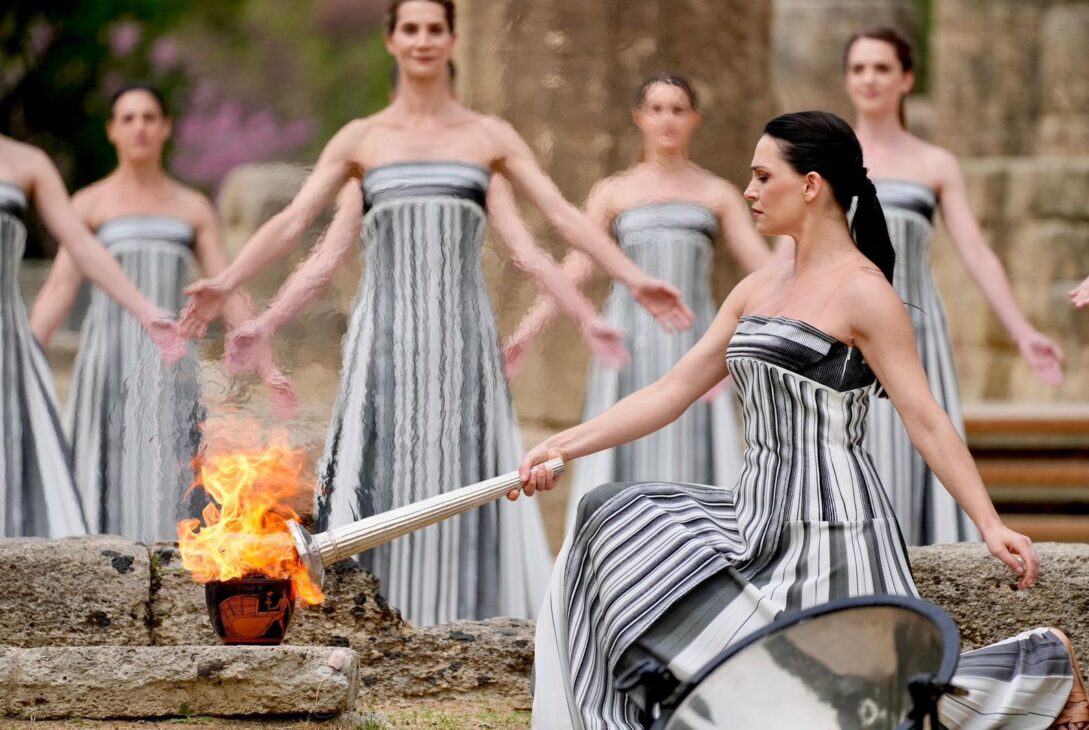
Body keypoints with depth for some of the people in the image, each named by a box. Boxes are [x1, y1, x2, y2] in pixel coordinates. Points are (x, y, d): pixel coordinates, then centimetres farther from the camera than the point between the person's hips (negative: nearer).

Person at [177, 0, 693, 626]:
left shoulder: (490, 136, 9)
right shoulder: (361, 139, 9)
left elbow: (564, 216, 4)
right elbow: (293, 223, 7)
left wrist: (636, 280, -6)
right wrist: (226, 283, -2)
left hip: (462, 336, 0)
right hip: (386, 336, 0)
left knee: (459, 477, -2)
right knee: (380, 479, -3)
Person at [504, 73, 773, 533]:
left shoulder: (718, 194, 11)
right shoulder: (613, 193, 11)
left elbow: (762, 264, 5)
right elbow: (575, 271, 5)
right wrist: (525, 334, -4)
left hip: (694, 344, 0)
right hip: (630, 343, 0)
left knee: (692, 463, -6)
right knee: (628, 463, -4)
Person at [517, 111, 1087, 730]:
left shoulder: (861, 291, -11)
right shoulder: (758, 290, 12)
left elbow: (925, 420, -13)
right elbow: (673, 392, 13)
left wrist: (991, 526, -20)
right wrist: (563, 447, 8)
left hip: (828, 528, -8)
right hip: (762, 517, 8)